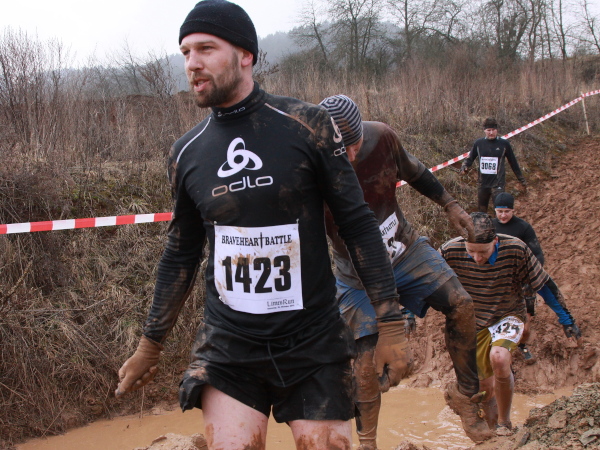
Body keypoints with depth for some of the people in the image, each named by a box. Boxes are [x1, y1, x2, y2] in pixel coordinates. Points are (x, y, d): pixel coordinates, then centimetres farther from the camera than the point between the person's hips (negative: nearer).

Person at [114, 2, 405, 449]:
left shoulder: (308, 125, -6)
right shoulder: (187, 152, 3)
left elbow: (357, 223, -2)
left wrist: (390, 318, -6)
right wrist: (150, 346, 17)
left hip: (313, 344, -2)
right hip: (228, 346, 2)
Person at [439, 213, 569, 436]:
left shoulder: (515, 249, -24)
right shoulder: (451, 251, -23)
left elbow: (544, 285, -11)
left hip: (507, 316, -2)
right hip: (473, 323, 2)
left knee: (498, 358, -31)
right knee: (487, 388, 7)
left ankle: (505, 424, -9)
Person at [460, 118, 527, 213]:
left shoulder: (504, 144, -3)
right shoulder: (479, 143, 1)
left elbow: (513, 162, 6)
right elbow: (470, 158, 12)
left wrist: (522, 180, 12)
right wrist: (464, 167, -10)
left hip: (498, 183, -3)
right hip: (482, 183, 3)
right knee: (481, 211, 13)